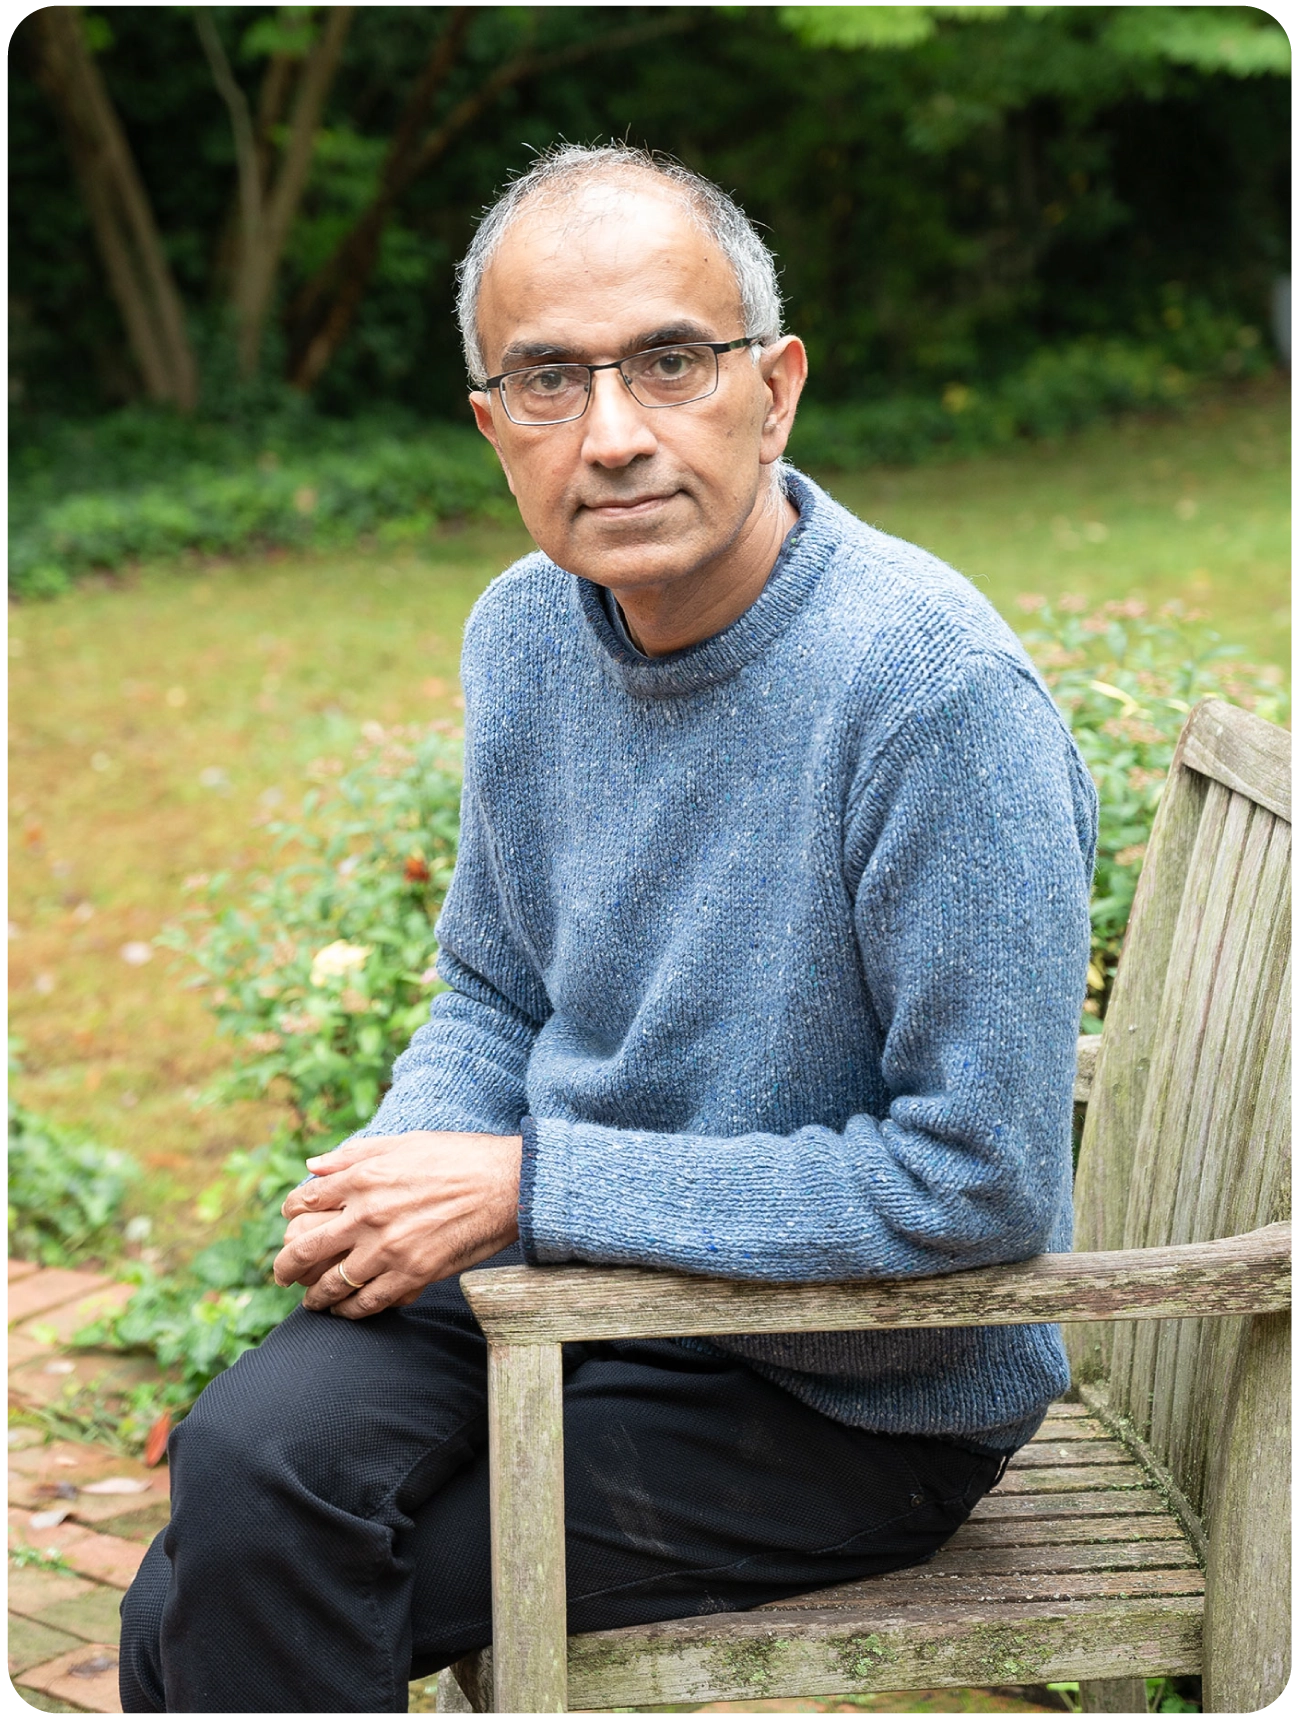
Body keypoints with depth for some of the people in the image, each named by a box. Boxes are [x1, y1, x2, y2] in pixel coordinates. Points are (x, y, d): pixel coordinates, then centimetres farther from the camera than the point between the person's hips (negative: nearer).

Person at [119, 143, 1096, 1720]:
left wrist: (532, 1187, -20)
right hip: (577, 1264, 6)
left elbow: (979, 1180, -23)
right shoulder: (529, 630, -1)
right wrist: (401, 1172, -9)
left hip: (858, 1398, -5)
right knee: (245, 1458, -18)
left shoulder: (936, 691, -24)